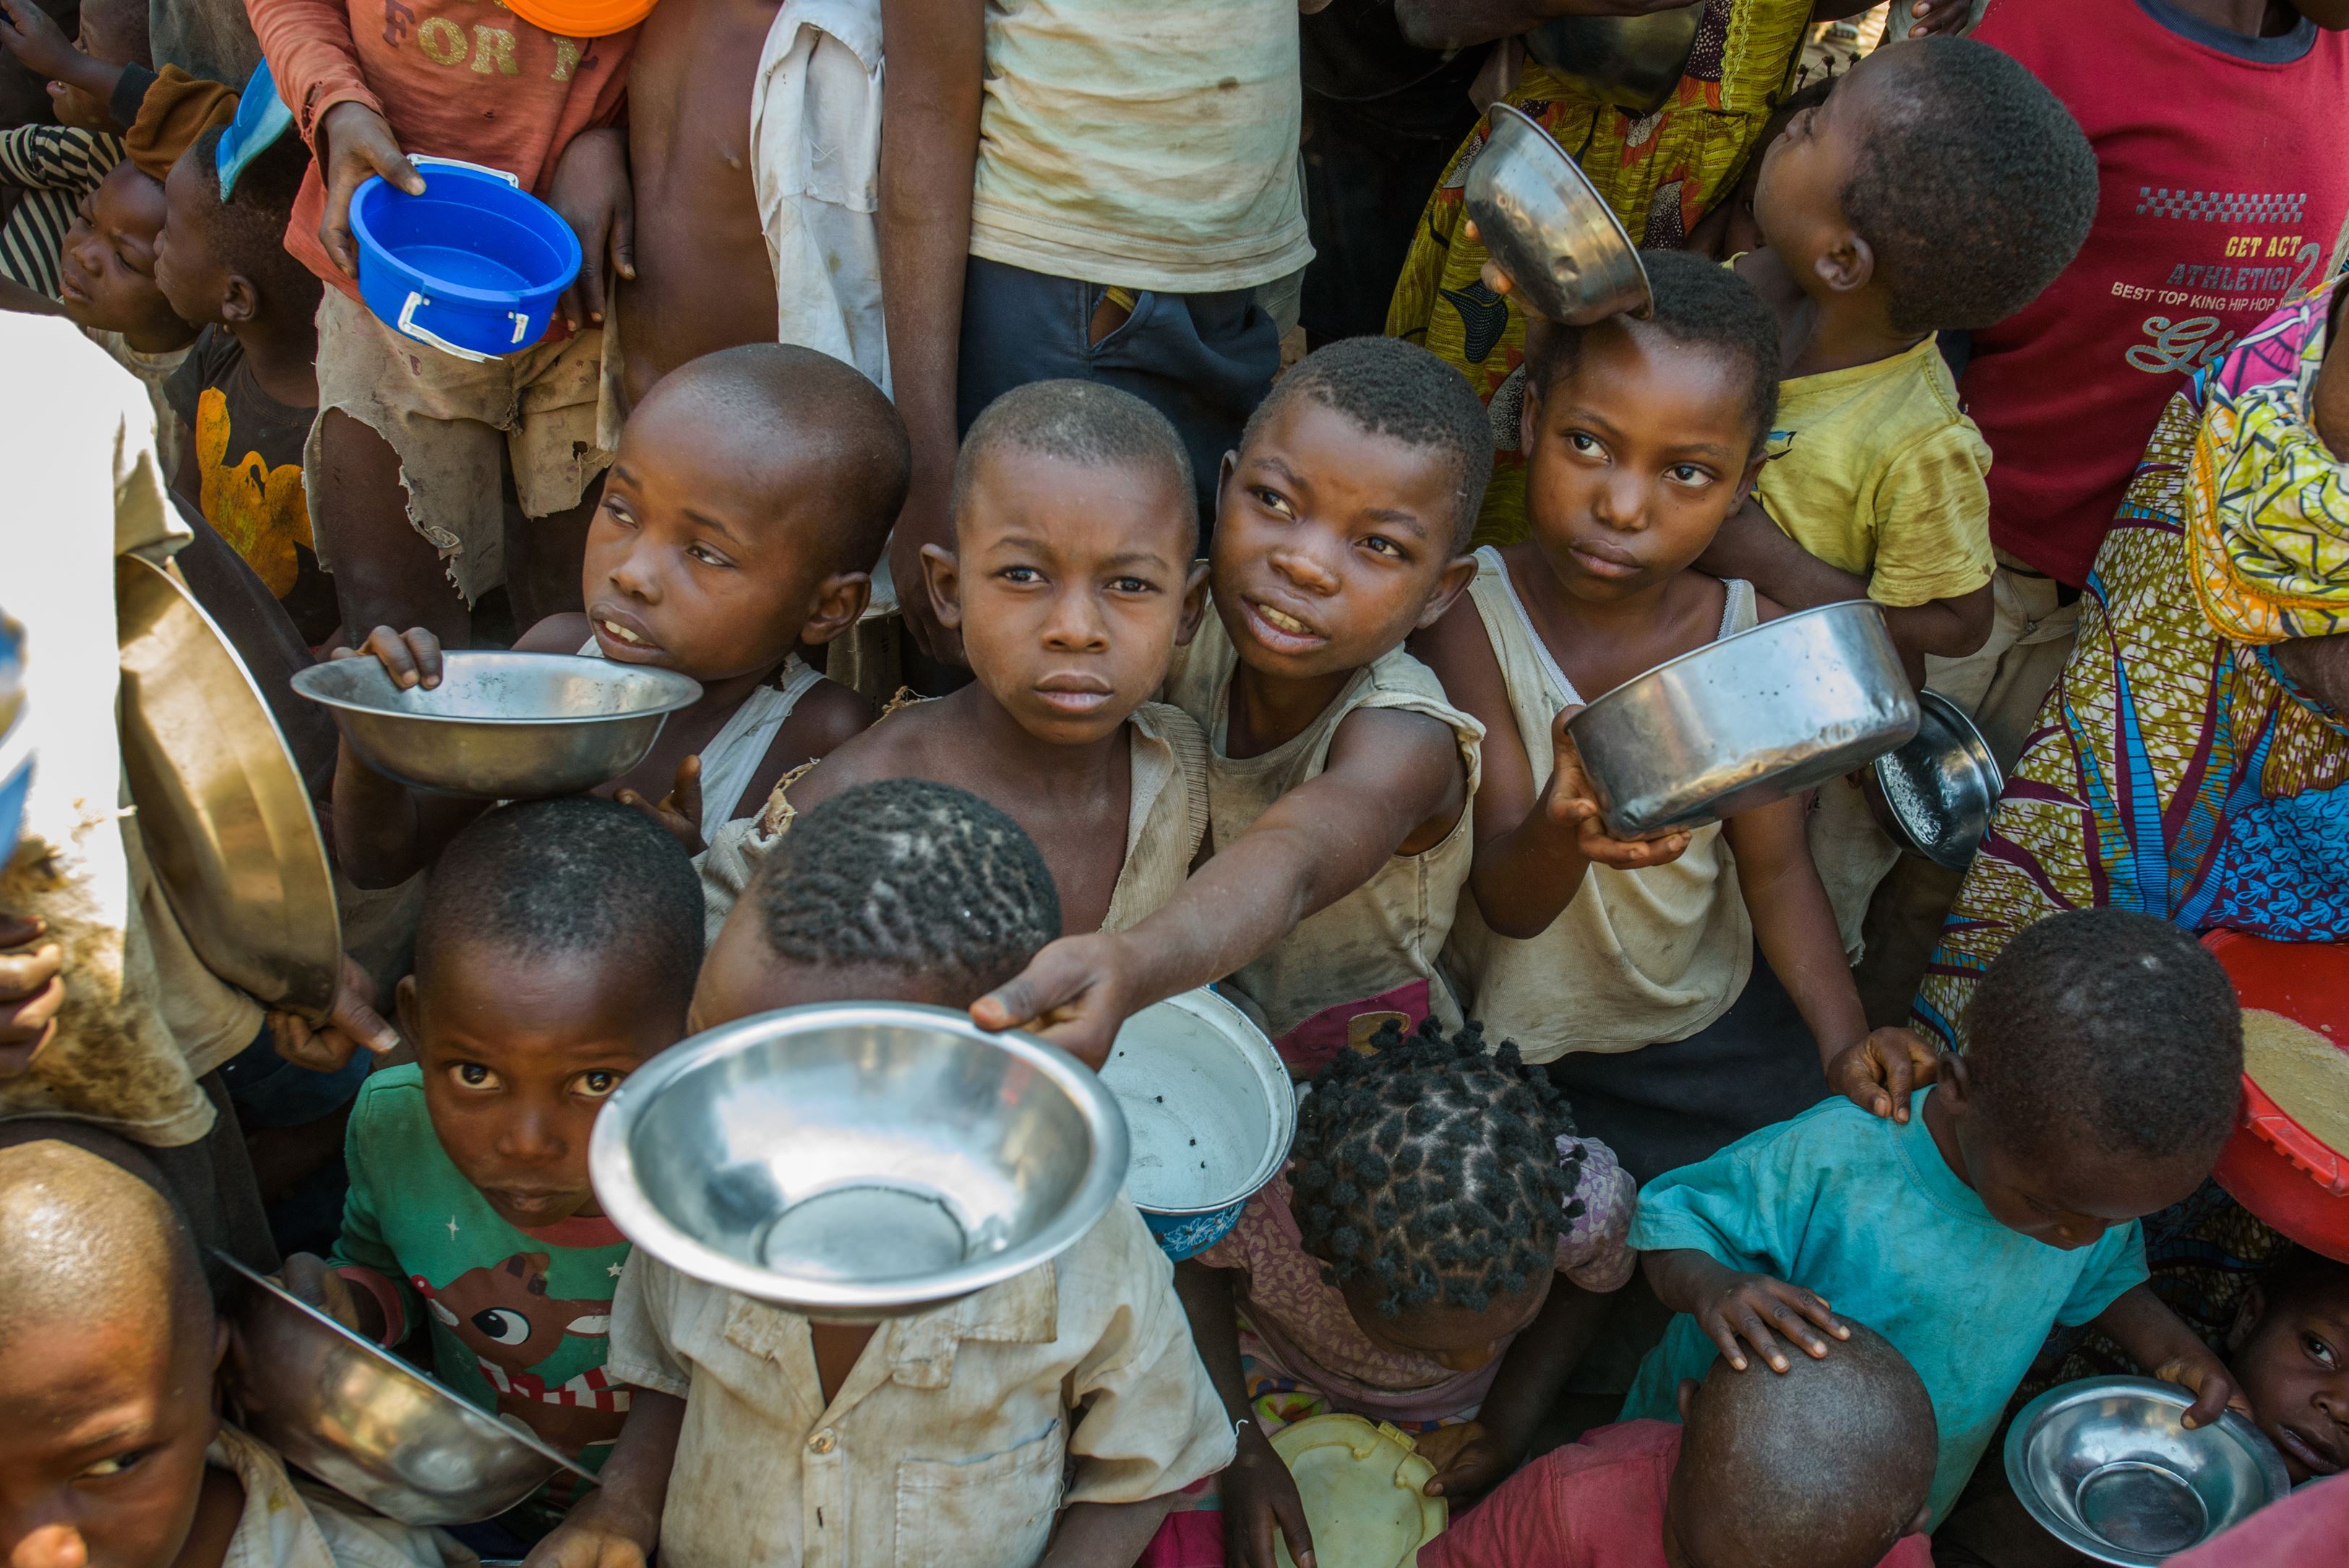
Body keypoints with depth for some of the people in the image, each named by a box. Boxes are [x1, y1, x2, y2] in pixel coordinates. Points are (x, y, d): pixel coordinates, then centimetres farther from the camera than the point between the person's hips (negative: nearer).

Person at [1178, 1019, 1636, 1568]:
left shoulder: (1589, 1202, -39)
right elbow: (1191, 1263, -18)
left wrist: (1508, 1426, -18)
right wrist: (1240, 1447, -25)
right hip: (1275, 1354, -1)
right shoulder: (1245, 1193, -45)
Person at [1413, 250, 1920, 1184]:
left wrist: (1842, 1038, -15)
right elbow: (1508, 905, -24)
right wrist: (1560, 833, -49)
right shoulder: (1469, 620, -21)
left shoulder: (1757, 640, -12)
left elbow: (1773, 865, 0)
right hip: (1505, 1030, -3)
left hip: (1704, 1026, 3)